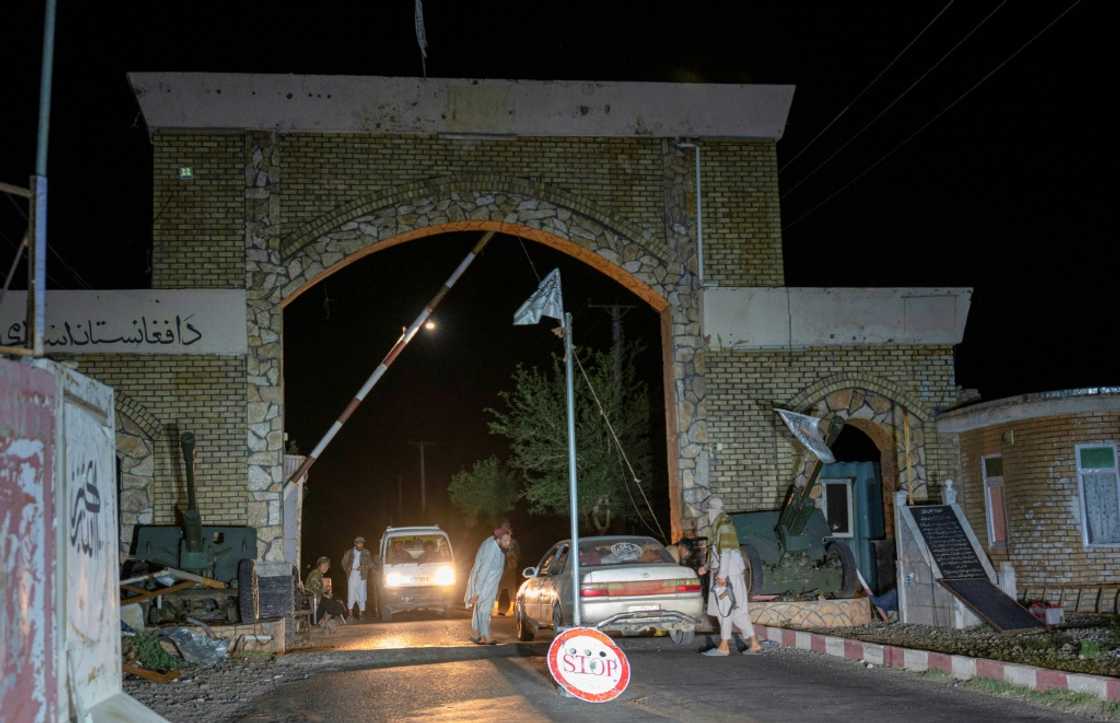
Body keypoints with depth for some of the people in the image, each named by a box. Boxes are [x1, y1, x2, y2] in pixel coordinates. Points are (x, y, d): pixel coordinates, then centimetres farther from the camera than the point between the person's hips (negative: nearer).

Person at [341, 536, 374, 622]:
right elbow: (344, 562, 16)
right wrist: (348, 569, 2)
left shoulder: (366, 553, 6)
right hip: (352, 575, 0)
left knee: (362, 595, -2)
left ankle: (361, 613, 3)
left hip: (362, 576, 0)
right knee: (351, 594, -2)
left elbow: (371, 564, 6)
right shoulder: (349, 552, 8)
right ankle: (350, 613, 4)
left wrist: (363, 567, -8)